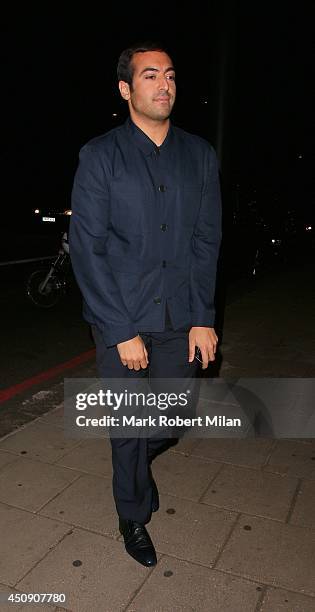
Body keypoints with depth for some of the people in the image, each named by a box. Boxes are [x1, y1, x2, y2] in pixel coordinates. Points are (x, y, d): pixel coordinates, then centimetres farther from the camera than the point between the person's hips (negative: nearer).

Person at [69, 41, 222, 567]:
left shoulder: (200, 155, 5)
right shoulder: (99, 156, -4)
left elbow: (207, 241, 5)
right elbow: (86, 248, -8)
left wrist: (204, 319, -2)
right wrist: (122, 330, -12)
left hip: (181, 321, 3)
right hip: (120, 320, -2)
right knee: (129, 427, 11)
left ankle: (135, 460, 50)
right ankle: (134, 515, 38)